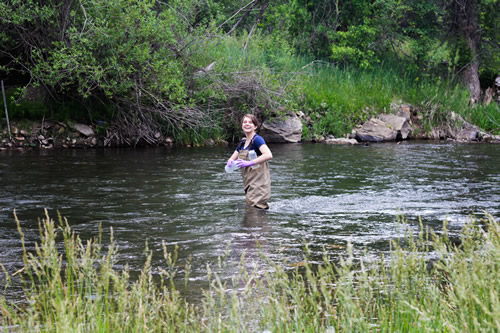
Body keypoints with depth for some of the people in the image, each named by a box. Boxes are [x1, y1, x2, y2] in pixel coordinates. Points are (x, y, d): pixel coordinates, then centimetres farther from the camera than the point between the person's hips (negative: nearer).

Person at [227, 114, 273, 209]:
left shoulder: (257, 139, -10)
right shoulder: (243, 143, 15)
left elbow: (268, 155, -26)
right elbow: (232, 158, 21)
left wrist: (249, 163, -29)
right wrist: (230, 161, -5)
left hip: (259, 184, -8)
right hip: (249, 184, 8)